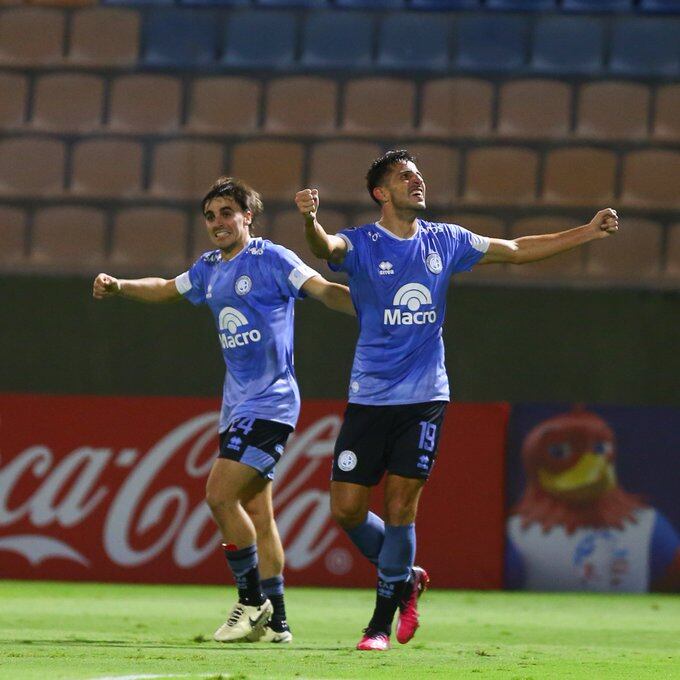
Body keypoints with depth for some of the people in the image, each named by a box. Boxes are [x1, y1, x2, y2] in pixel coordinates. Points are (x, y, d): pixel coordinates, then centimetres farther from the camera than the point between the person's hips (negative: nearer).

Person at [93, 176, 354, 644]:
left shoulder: (271, 259, -8)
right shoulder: (210, 268, 15)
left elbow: (325, 290, -17)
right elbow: (165, 290, 32)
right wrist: (118, 286, 18)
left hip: (269, 403, -8)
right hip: (237, 406, 8)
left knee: (220, 494, -16)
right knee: (255, 512, 7)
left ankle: (253, 601, -4)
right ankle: (275, 623, 11)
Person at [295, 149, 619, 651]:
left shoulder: (445, 241, 8)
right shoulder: (362, 244, -4)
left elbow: (517, 251, 18)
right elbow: (326, 248, -26)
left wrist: (589, 232, 15)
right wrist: (310, 220, -50)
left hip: (425, 398, 1)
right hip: (369, 398, -1)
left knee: (400, 508, -5)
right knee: (346, 508, -3)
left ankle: (382, 624, 5)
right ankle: (407, 578, 23)